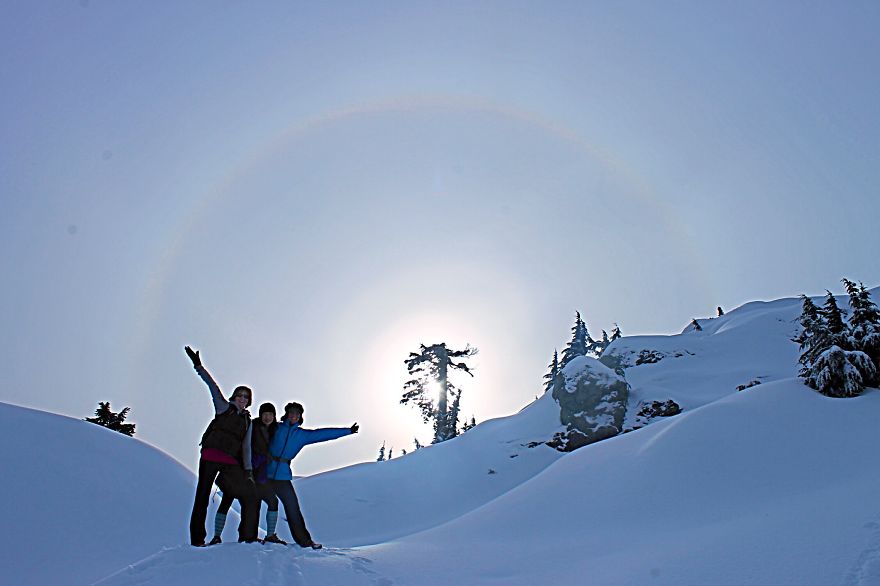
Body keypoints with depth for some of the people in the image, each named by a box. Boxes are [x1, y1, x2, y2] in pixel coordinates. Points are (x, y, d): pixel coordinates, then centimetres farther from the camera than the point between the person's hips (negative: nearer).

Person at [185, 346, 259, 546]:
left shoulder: (247, 421, 17)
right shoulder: (224, 407, 9)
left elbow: (246, 447, 12)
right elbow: (212, 386, 1)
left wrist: (248, 470, 2)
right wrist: (198, 365, -5)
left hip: (231, 463, 3)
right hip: (211, 457, -3)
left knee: (250, 494, -7)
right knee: (202, 496, -3)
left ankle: (247, 537, -2)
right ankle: (197, 539, 6)